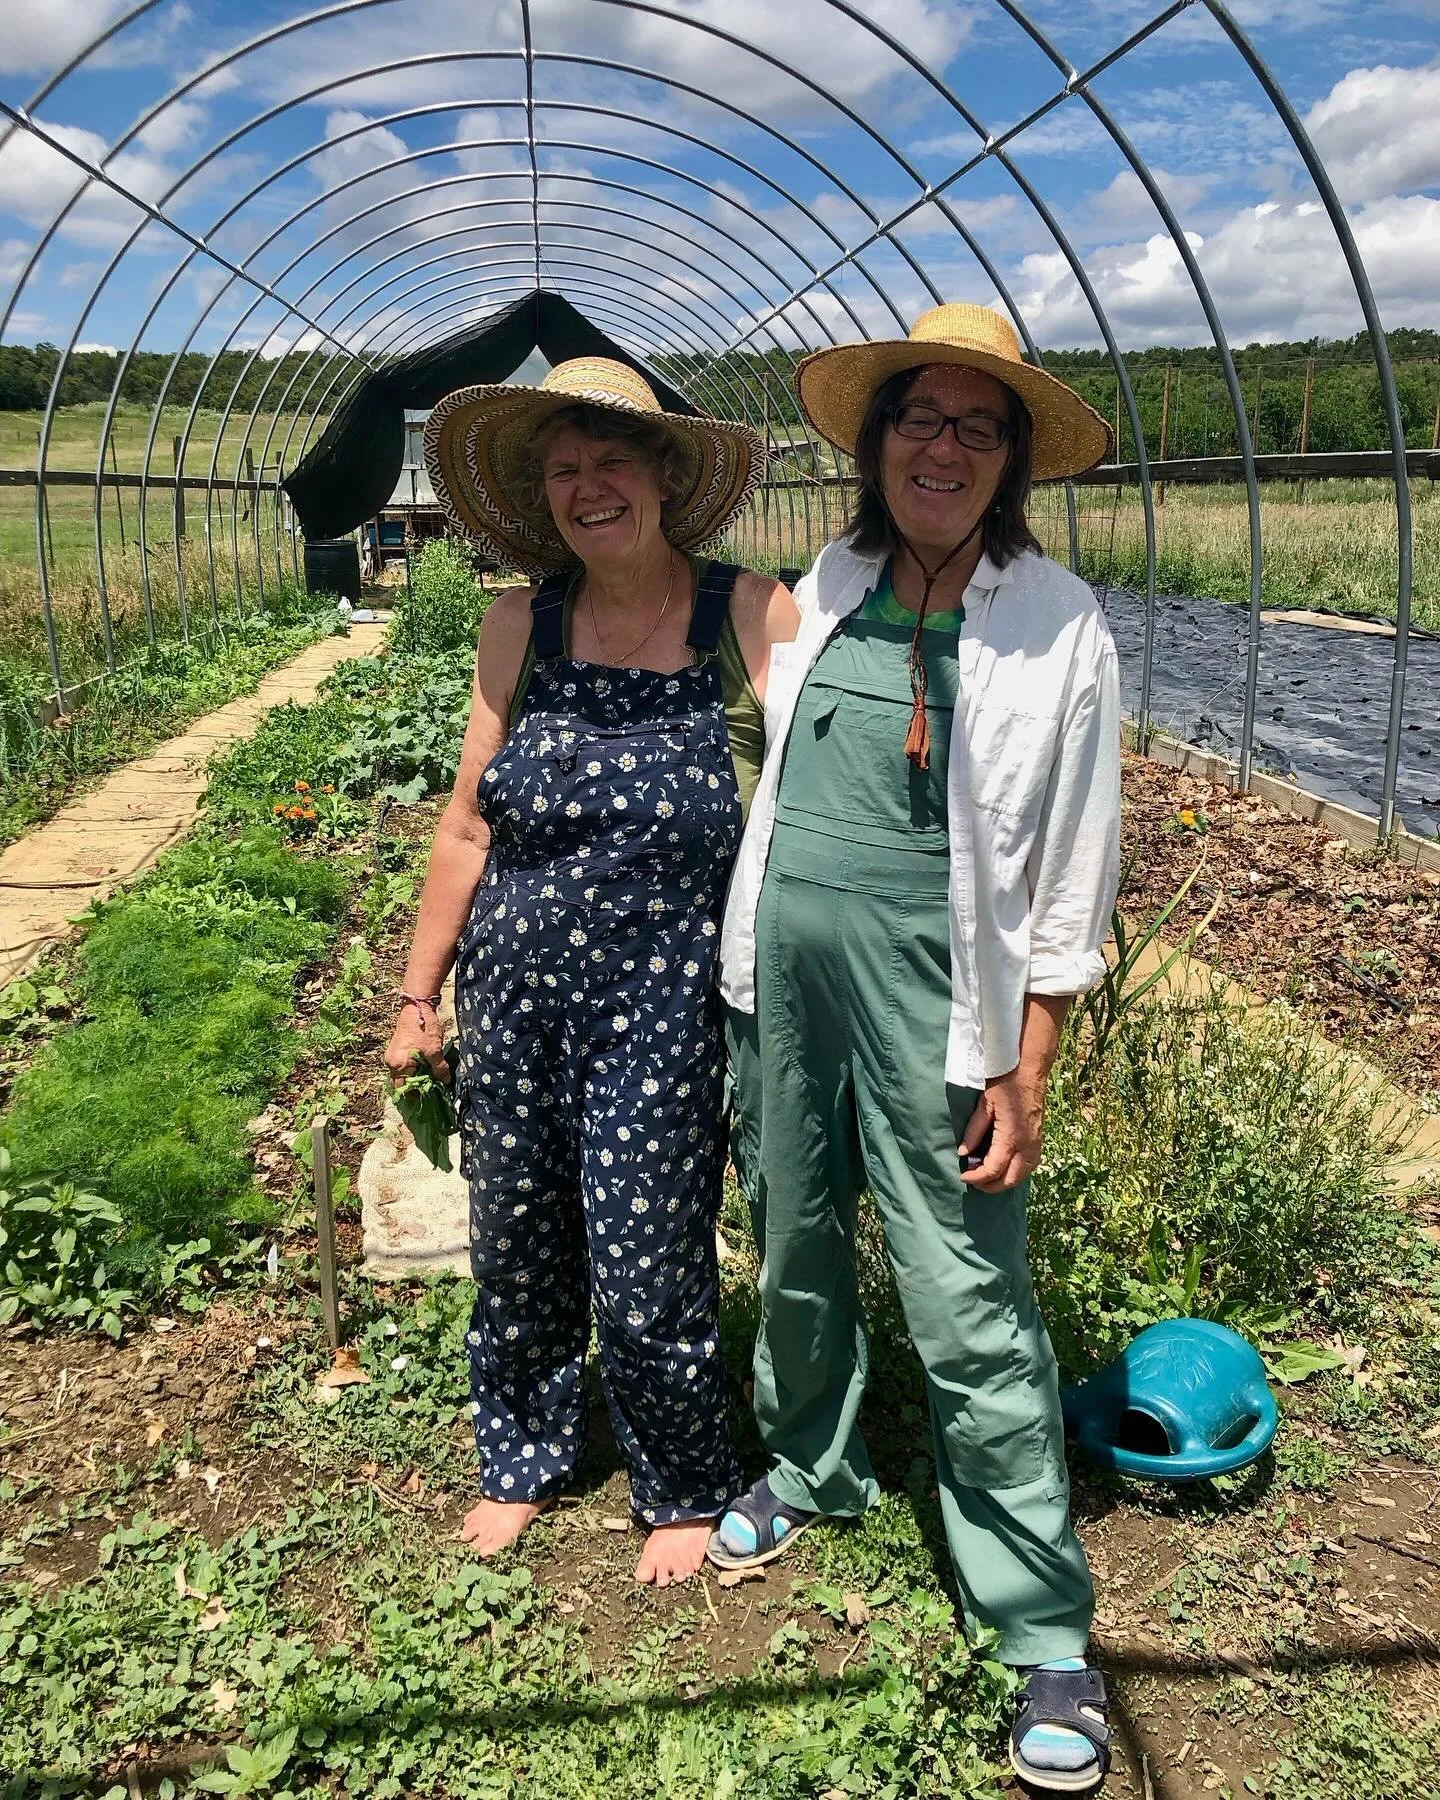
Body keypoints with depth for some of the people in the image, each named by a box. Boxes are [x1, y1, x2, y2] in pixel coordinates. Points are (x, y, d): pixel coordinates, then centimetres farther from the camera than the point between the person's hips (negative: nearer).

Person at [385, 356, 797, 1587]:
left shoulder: (753, 617, -7)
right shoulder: (523, 626, 2)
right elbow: (469, 824, 7)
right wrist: (418, 994, 11)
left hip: (662, 1009, -3)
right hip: (514, 997, 4)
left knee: (648, 1278, 3)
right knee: (518, 1251, 16)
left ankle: (687, 1489, 34)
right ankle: (524, 1459, 44)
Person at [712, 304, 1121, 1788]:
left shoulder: (1053, 621, -7)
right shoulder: (826, 587, 6)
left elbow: (1072, 869, -5)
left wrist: (1026, 1070, -8)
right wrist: (750, 947, 14)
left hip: (929, 976, -4)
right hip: (782, 956, 5)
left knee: (968, 1309, -1)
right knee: (794, 1247, 19)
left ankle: (1046, 1630, 17)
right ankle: (811, 1471, 44)